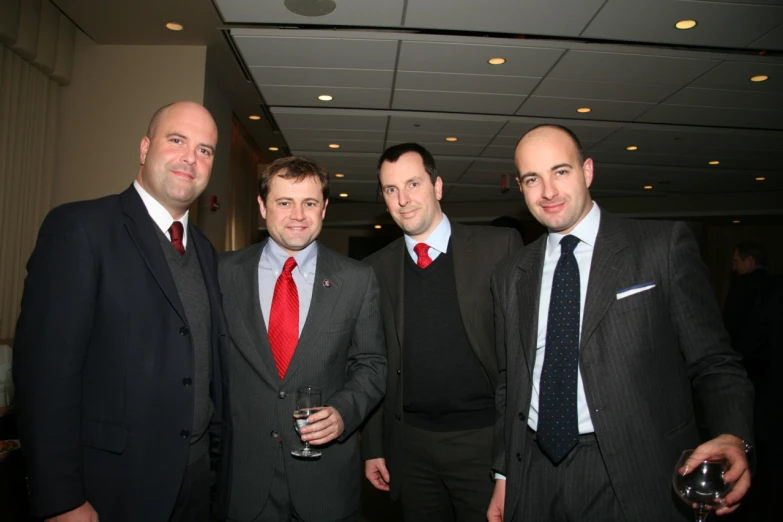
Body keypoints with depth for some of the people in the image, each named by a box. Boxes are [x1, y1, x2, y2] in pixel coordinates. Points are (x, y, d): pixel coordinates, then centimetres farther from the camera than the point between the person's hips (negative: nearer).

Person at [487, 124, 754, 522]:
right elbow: (511, 383, 11)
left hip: (634, 479, -3)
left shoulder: (664, 245, -4)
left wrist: (734, 438, -20)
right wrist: (504, 474, 10)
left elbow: (713, 363, -4)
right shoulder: (510, 276, 7)